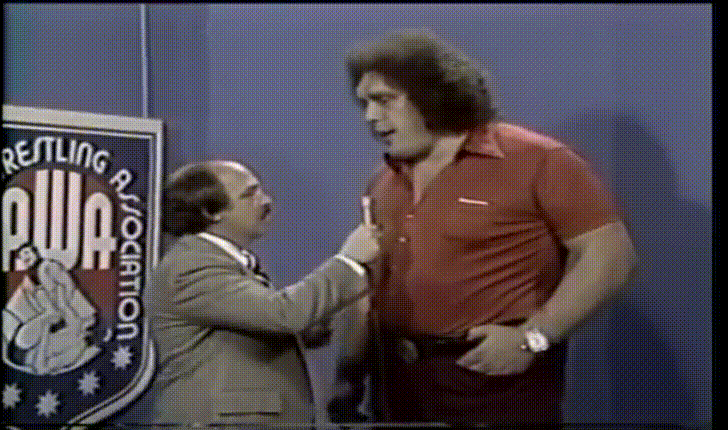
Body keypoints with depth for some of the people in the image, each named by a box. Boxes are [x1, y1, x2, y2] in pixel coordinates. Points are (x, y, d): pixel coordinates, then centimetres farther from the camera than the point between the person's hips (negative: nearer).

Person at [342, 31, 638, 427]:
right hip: (397, 378, 6)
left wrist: (531, 338, -17)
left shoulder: (533, 159, -9)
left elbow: (609, 253, -12)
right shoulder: (383, 184, 11)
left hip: (498, 378, -5)